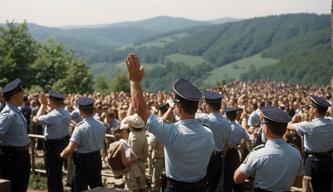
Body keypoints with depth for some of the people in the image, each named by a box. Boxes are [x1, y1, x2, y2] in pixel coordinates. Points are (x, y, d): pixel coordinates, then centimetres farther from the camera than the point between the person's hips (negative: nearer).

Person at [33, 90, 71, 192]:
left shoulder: (52, 116, -28)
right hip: (63, 142, 8)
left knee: (51, 173, 4)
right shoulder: (67, 114, -3)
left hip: (52, 145, -8)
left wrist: (43, 105, -2)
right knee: (58, 171, 24)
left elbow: (36, 119, -12)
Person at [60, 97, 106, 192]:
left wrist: (62, 154, -6)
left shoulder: (80, 128, -23)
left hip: (83, 161, -6)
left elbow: (70, 149, -24)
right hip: (97, 159, 6)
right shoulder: (101, 125, -4)